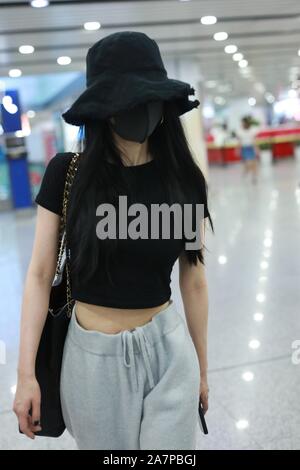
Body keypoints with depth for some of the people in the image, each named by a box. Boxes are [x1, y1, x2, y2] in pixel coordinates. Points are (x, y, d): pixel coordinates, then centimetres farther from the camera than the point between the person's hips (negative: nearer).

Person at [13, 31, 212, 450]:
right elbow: (39, 275, -6)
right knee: (108, 448, 20)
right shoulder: (66, 173, -11)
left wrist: (201, 368, 10)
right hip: (93, 357, 0)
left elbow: (194, 281, 1)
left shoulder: (185, 179, -7)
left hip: (169, 352, 1)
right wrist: (26, 372, -8)